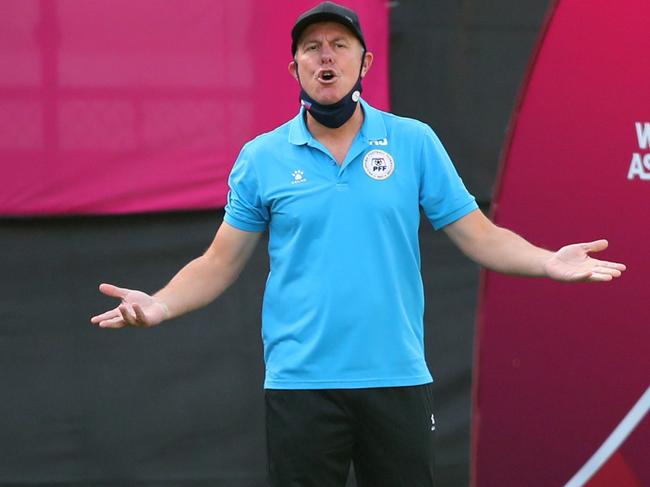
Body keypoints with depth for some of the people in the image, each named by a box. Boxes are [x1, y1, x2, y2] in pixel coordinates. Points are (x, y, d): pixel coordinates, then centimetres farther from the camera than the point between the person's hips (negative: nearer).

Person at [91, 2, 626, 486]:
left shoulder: (415, 142, 4)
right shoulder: (261, 158, 4)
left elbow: (480, 236, 5)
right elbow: (220, 263, 7)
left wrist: (549, 263, -12)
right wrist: (159, 306, -9)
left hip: (397, 381, 1)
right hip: (300, 383, 0)